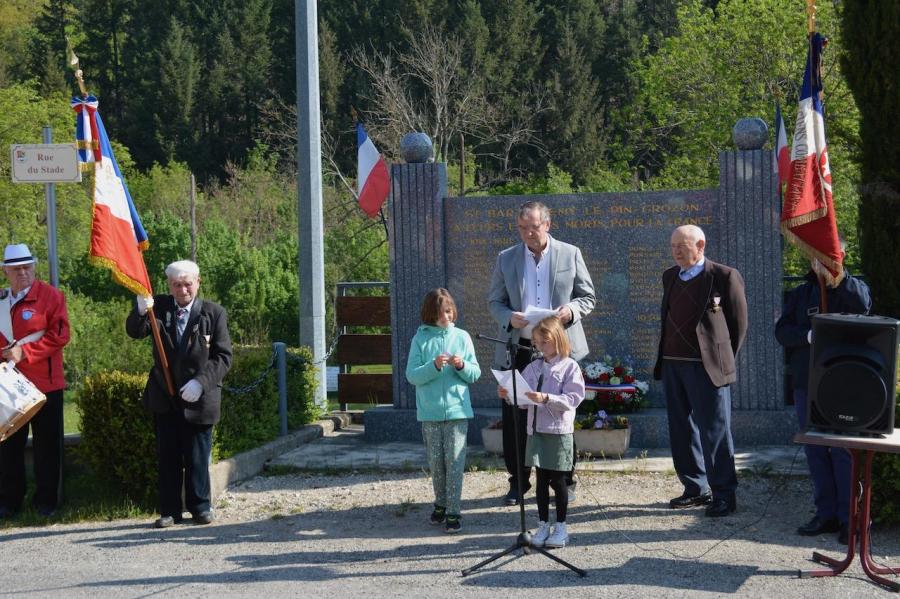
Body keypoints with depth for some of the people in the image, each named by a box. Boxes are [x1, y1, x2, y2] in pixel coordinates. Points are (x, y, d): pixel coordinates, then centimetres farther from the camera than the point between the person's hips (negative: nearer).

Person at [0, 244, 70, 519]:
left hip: (44, 383, -4)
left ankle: (47, 501, 12)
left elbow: (59, 335, -11)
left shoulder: (51, 296, -5)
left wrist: (24, 352, -16)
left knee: (47, 445, 3)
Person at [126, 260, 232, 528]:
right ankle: (169, 510, 12)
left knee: (197, 456, 5)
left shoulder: (213, 313, -4)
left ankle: (200, 506, 17)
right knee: (167, 456, 6)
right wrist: (140, 311, -29)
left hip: (198, 398, -2)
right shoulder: (159, 307, 3)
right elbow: (135, 332, -8)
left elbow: (223, 356, -6)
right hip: (165, 397, 2)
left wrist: (201, 381, -19)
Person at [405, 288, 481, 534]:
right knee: (436, 462, 10)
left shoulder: (461, 337, 3)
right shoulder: (420, 339, 0)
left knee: (455, 461, -4)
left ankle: (453, 511, -1)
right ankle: (440, 504, 26)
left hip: (457, 410, -1)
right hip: (430, 412, 1)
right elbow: (412, 375, -6)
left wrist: (462, 365, -16)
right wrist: (434, 366, -21)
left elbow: (475, 374, 4)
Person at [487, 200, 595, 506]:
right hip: (519, 350, 1)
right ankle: (518, 482, 12)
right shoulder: (506, 258, 7)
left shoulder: (570, 254, 4)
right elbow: (495, 301, 10)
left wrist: (571, 311, -14)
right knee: (515, 419, 1)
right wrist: (509, 317, -12)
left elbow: (588, 297, 8)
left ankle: (565, 481, 17)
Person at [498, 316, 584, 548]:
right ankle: (543, 525, 16)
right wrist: (509, 396, -7)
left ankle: (560, 526, 12)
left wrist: (546, 398, -25)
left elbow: (573, 398, -15)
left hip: (559, 432, -5)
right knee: (541, 479, 8)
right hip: (536, 430, 5)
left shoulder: (569, 366, -6)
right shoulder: (533, 368, 11)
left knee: (558, 480, 2)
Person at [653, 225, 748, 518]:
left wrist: (723, 360, 2)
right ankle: (696, 488, 22)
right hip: (672, 364, 7)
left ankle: (724, 494, 4)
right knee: (682, 431, 11)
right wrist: (664, 358, 15)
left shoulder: (724, 277, -7)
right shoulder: (670, 277, 13)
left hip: (707, 367, -7)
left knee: (715, 432, -3)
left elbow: (738, 324, -2)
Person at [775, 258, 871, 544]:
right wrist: (808, 335, -14)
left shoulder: (850, 289, 4)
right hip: (806, 382, 4)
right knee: (815, 450, 7)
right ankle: (826, 513, 15)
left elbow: (862, 304, -19)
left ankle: (849, 518, -1)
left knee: (844, 451, -6)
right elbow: (782, 331, 3)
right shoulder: (800, 294, 14)